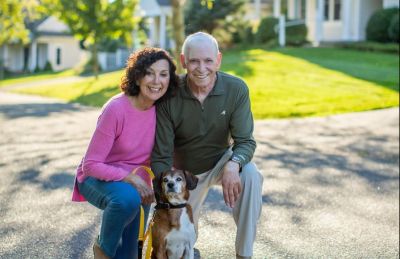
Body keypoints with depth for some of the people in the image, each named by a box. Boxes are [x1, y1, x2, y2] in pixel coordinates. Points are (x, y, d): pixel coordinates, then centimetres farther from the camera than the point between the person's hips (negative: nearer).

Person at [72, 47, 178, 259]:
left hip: (136, 182, 5)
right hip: (98, 178, -5)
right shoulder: (116, 109, -27)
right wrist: (129, 178, -31)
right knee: (127, 198, -38)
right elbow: (91, 165, -23)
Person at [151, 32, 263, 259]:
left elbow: (245, 141, -21)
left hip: (221, 159, 0)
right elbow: (161, 156, -19)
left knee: (251, 176, -33)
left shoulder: (236, 89, -23)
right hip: (185, 170, 0)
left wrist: (233, 164, -44)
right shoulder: (170, 96, -24)